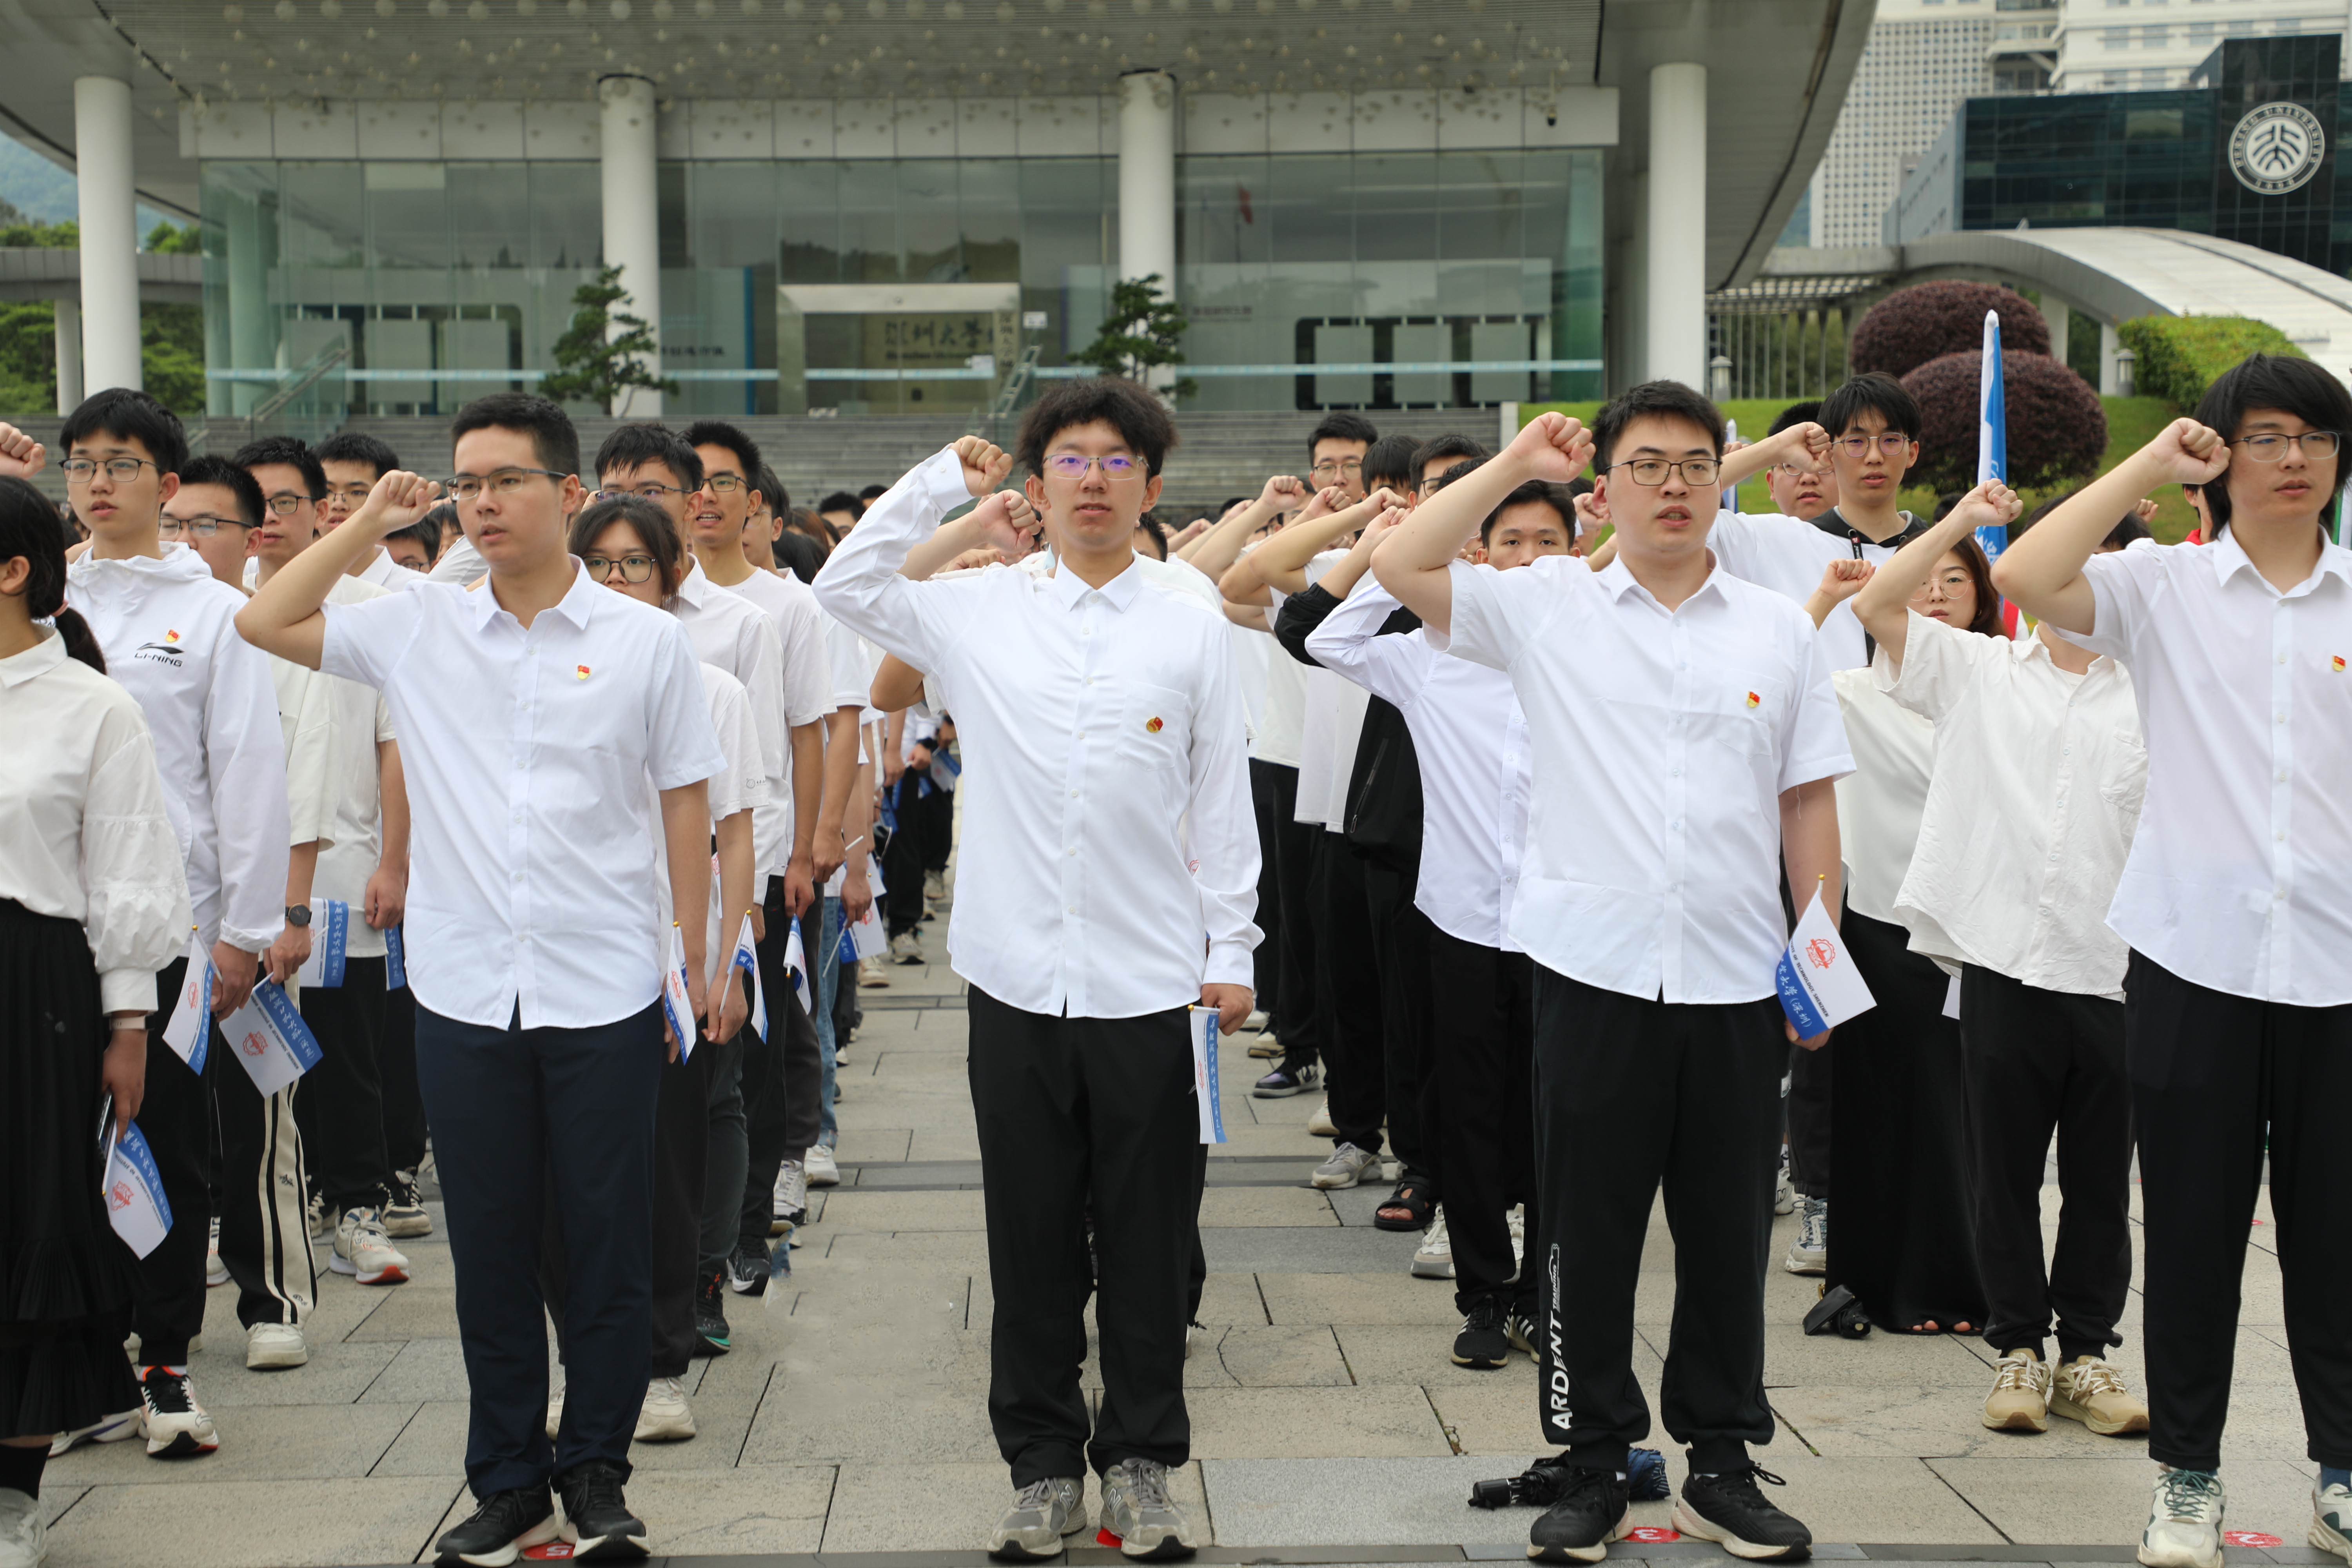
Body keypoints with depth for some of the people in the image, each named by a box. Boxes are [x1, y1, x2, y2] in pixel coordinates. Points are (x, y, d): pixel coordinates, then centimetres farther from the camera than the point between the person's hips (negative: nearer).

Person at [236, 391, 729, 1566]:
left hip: (605, 993, -2)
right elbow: (263, 623, 8)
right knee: (489, 1249, 9)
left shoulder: (644, 640, 0)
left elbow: (685, 801, 4)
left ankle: (597, 1473, 21)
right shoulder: (419, 633, 5)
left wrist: (699, 960, 3)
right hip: (464, 993, 2)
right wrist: (371, 525, 3)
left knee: (607, 1247, 6)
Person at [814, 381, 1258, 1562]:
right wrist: (943, 481, 6)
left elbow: (1222, 806, 6)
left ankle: (1140, 1463, 20)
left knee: (1148, 1241, 7)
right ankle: (1043, 1463, 20)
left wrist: (1230, 955, 3)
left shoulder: (1193, 631, 4)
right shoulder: (980, 614, 5)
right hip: (1018, 978, 1)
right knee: (1031, 1241, 8)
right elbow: (844, 587, 9)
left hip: (1151, 983, 0)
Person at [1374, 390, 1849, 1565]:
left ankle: (1721, 1464, 23)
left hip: (1736, 980, 2)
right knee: (1588, 1232, 5)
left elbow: (1807, 803, 10)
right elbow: (1401, 565, -7)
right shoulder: (1547, 609, 3)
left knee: (1728, 1232, 10)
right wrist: (1518, 464, -1)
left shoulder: (1779, 630, 8)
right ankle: (1592, 1463, 18)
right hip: (1594, 970, -2)